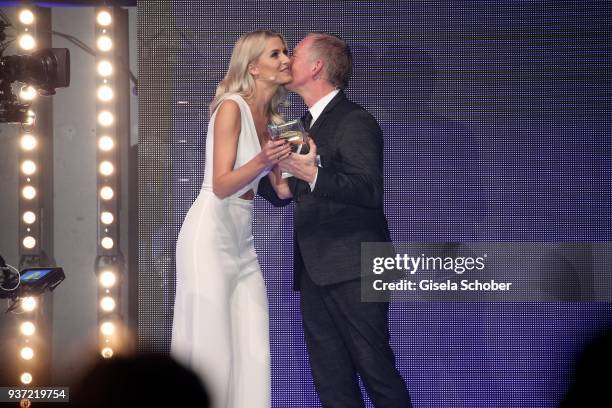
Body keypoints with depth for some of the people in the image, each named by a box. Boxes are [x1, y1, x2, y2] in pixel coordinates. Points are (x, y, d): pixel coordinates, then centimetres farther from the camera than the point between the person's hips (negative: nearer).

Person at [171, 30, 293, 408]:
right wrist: (262, 161, -33)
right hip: (211, 235, -8)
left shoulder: (271, 118, 11)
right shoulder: (232, 107, -12)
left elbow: (281, 189, 10)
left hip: (243, 240, 8)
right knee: (211, 352, -5)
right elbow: (222, 185, -18)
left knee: (253, 352, 3)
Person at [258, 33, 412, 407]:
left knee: (375, 368, -9)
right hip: (314, 271, 9)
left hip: (352, 269, -9)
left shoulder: (355, 121, -8)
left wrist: (313, 175, -31)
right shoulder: (307, 125, 21)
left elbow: (369, 189, -21)